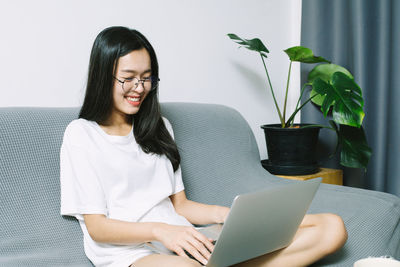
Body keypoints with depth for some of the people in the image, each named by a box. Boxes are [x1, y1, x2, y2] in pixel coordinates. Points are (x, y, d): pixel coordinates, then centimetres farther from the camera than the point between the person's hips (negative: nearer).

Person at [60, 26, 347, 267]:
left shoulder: (159, 127, 23)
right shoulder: (81, 134, 5)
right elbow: (96, 227, -3)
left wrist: (228, 215, 0)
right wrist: (158, 231, -21)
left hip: (185, 243, 6)